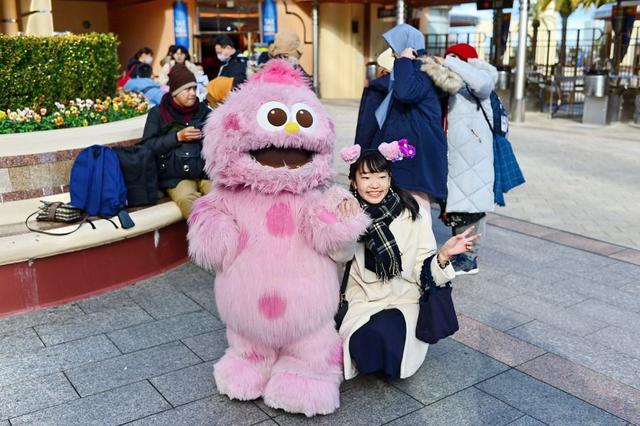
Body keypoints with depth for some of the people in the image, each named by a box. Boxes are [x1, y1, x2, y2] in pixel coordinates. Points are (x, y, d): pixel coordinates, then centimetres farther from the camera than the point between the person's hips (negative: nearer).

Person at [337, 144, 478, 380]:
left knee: (385, 334, -31)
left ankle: (389, 368, 6)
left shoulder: (414, 214, -8)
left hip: (403, 301, -1)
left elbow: (422, 271, -6)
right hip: (361, 302, 1)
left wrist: (443, 255, -26)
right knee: (362, 342, -27)